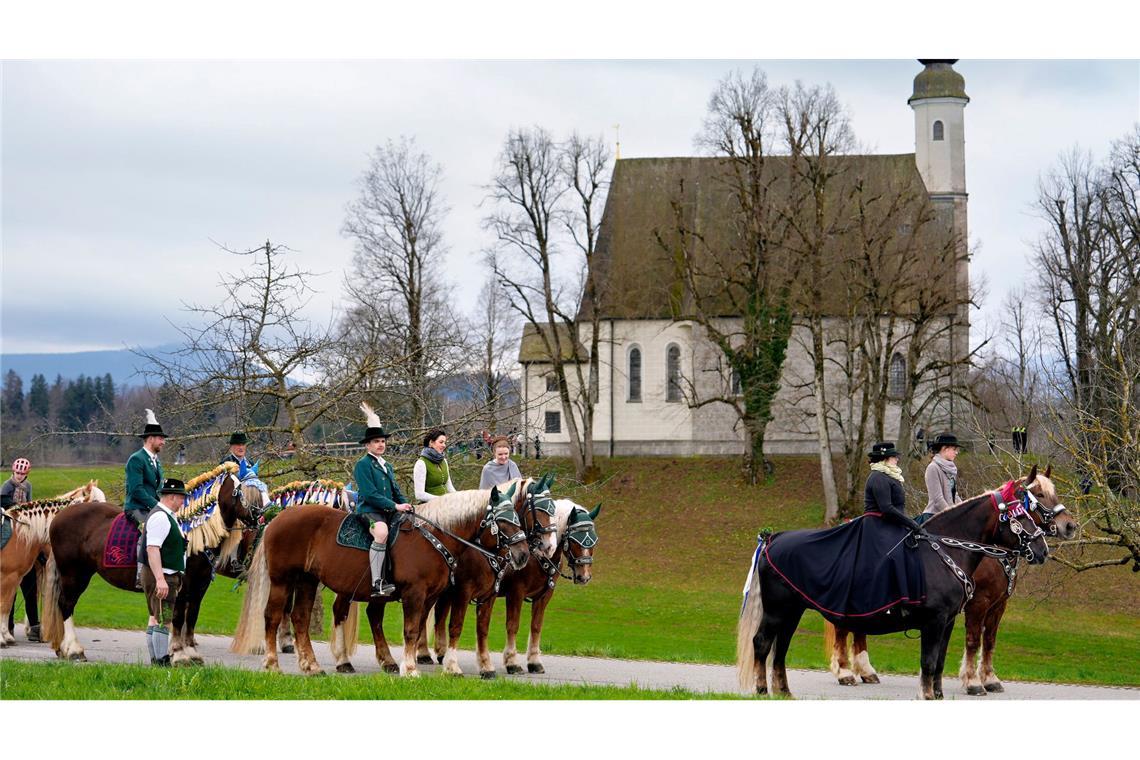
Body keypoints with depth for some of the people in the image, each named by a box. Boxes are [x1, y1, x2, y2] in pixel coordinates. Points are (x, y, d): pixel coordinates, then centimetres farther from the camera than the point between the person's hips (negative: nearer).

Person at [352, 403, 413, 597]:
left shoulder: (387, 466, 23)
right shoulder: (363, 465, -3)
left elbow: (396, 492, 24)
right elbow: (370, 495, -13)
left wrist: (406, 506, 4)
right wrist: (395, 506, -16)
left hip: (388, 511, 9)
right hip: (368, 510, -9)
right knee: (382, 531, -37)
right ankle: (377, 584, -40)